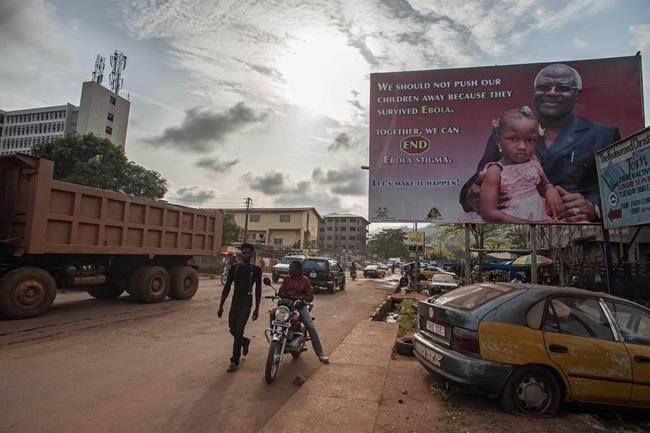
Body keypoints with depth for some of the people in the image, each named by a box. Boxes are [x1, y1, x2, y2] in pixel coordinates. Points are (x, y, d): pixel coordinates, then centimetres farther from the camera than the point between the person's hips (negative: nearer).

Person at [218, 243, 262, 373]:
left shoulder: (256, 270, -2)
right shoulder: (234, 268, 4)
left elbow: (258, 290, 1)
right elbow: (227, 287, 6)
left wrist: (257, 309, 0)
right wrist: (221, 305, 3)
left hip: (246, 304, -4)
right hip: (234, 302, 4)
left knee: (238, 331, -10)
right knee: (233, 330, 11)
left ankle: (235, 361, 2)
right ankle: (245, 342, 42)